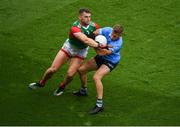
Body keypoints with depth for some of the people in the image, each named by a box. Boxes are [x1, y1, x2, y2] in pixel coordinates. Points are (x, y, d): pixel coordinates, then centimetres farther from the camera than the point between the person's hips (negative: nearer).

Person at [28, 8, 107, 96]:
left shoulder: (94, 26, -22)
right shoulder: (75, 28, -36)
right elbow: (86, 40, -50)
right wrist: (98, 45, -58)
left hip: (80, 52, 2)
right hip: (69, 47, -2)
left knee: (70, 74, -8)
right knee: (53, 69, 0)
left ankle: (61, 87, 25)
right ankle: (41, 83, 30)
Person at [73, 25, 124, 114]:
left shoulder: (118, 44, -34)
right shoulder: (107, 30, -20)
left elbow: (101, 53, -33)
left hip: (110, 62, -7)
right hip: (101, 58, 8)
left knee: (96, 77, -29)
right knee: (81, 69, 11)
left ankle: (99, 104, -25)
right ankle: (83, 91, 37)